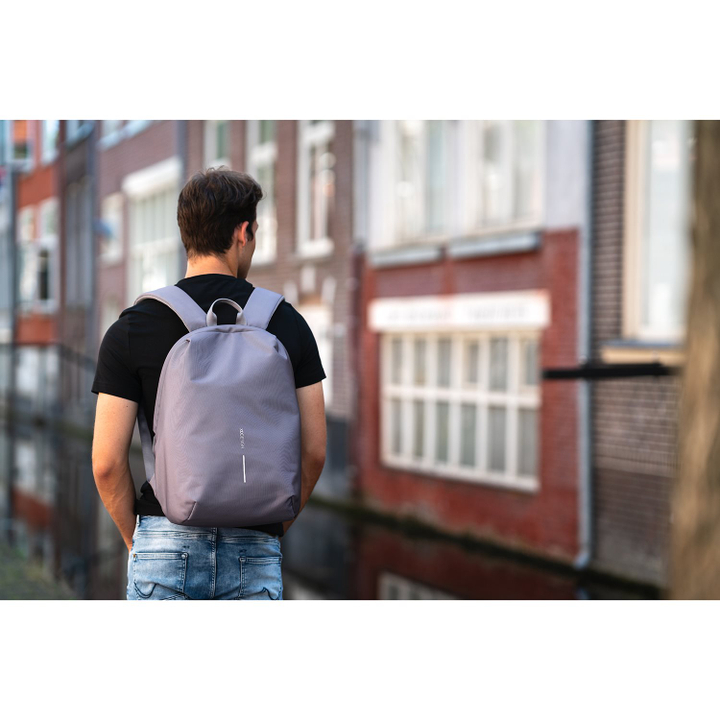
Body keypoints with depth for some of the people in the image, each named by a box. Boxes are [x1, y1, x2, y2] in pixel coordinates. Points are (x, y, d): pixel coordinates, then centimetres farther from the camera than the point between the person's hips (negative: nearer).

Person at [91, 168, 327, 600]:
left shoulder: (131, 330, -3)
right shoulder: (288, 324, 2)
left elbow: (107, 462, -6)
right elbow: (314, 451, 3)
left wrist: (134, 537, 11)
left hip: (166, 544, -1)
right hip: (255, 553, 1)